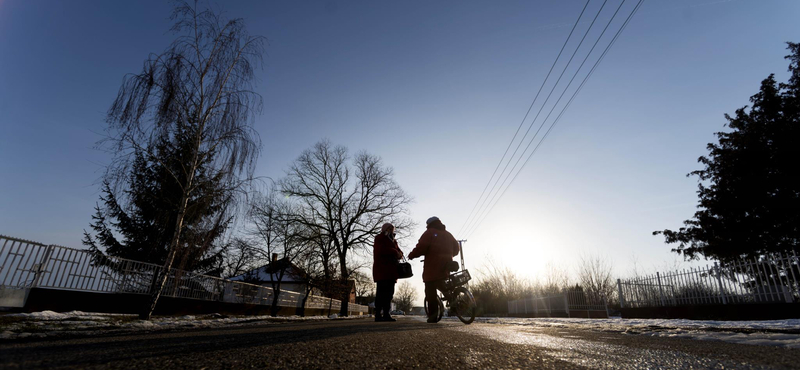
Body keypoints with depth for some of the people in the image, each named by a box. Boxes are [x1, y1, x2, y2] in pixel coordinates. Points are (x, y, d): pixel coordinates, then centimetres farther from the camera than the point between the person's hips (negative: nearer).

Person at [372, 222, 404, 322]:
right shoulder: (379, 238, 1)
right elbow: (382, 249, -17)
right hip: (382, 270, -8)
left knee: (389, 293, 5)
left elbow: (398, 252, 18)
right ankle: (378, 315, -7)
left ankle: (386, 314, 8)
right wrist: (395, 252, -11)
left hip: (391, 272, 8)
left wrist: (398, 254, -6)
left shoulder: (393, 241, 26)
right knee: (381, 292, -10)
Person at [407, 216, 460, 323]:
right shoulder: (448, 234, 19)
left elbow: (421, 247, -12)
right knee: (441, 285, 23)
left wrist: (411, 255, 0)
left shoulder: (429, 233, 1)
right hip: (445, 267, 6)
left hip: (432, 267, -6)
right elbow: (456, 248, 20)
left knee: (430, 291, -2)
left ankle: (432, 316, -3)